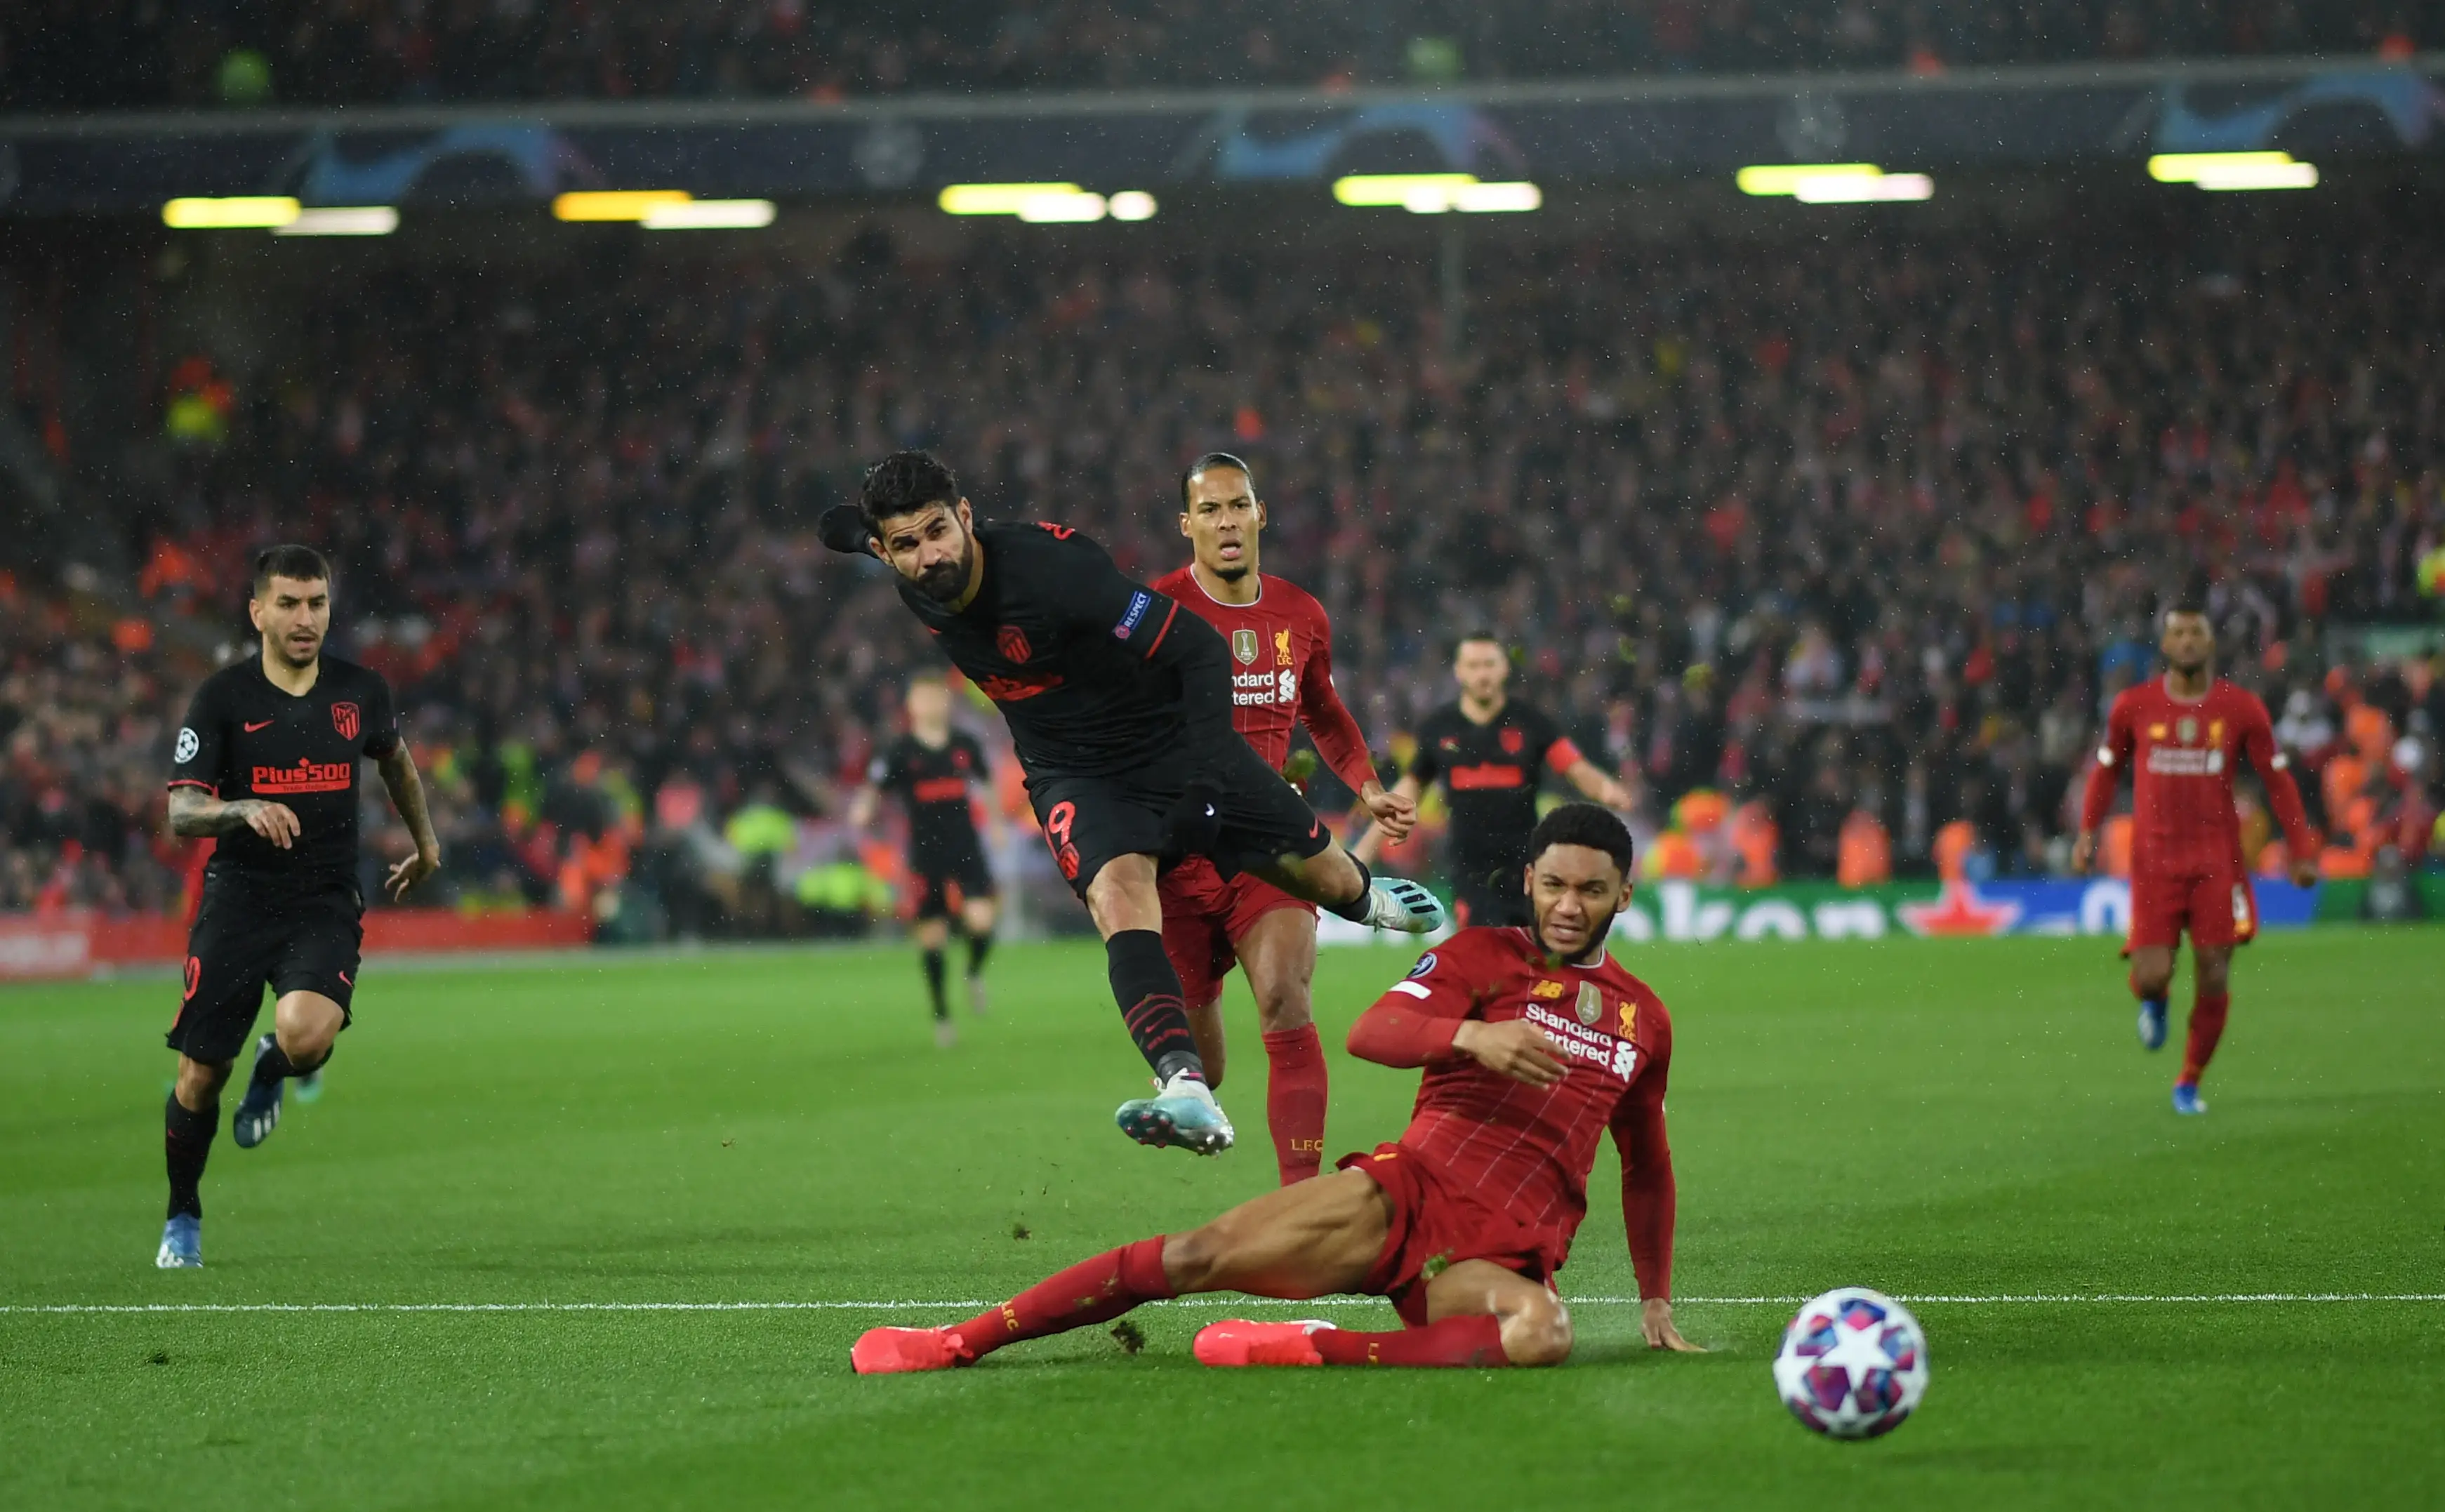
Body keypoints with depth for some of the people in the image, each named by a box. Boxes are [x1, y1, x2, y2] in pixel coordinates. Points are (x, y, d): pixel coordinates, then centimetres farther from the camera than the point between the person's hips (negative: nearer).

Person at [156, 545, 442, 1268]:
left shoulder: (361, 692, 2)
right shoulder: (222, 697, -6)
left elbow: (394, 758, 25)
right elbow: (180, 812, -11)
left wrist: (425, 840, 35)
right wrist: (244, 810, -31)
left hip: (326, 904, 1)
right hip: (238, 901, 0)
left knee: (305, 1036, -28)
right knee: (201, 1076, 1)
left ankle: (271, 1074, 12)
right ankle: (182, 1220, 26)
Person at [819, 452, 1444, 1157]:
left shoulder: (1050, 567, -32)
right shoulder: (914, 593, -13)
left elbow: (1201, 649, -29)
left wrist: (1208, 775, -34)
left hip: (1173, 741, -3)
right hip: (1074, 773, 3)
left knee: (1320, 873, 10)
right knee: (1116, 890, -29)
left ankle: (1366, 899, 51)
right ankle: (1188, 1094, -47)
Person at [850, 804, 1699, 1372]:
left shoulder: (1645, 1019, 16)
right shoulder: (1487, 957, 5)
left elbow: (1647, 1165, 29)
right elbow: (1370, 1034, -12)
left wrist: (1657, 1300, 26)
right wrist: (1471, 1035, -31)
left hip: (1502, 1259, 1)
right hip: (1409, 1188, -1)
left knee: (1543, 1334, -37)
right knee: (1196, 1257, -17)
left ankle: (1312, 1349, -37)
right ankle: (955, 1344, -8)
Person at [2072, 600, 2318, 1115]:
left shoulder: (2241, 709, 1)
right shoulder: (2134, 706, 1)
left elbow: (2277, 779, 6)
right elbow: (2107, 769, 14)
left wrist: (2302, 851, 1)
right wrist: (2088, 831, 3)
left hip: (2217, 859, 1)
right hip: (2154, 858, -1)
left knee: (2213, 978, -3)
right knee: (2151, 976, -12)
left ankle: (2190, 1082, 16)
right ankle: (2154, 1003, 28)